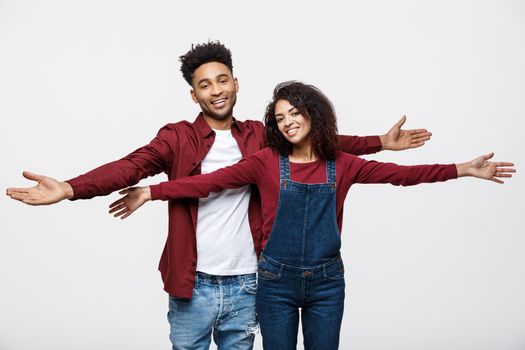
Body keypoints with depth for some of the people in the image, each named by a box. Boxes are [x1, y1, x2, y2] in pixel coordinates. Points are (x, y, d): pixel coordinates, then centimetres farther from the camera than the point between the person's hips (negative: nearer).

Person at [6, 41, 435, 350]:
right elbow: (131, 166, -17)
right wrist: (69, 188, -33)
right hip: (193, 285, -2)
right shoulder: (178, 137, -5)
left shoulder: (259, 136, 6)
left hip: (246, 285, 3)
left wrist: (380, 142, 4)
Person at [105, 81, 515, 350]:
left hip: (326, 282, 1)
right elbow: (212, 181, -10)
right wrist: (151, 191, -18)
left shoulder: (341, 165, 2)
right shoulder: (267, 161, -3)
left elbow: (400, 173, -2)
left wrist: (464, 169, -8)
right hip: (277, 281, -1)